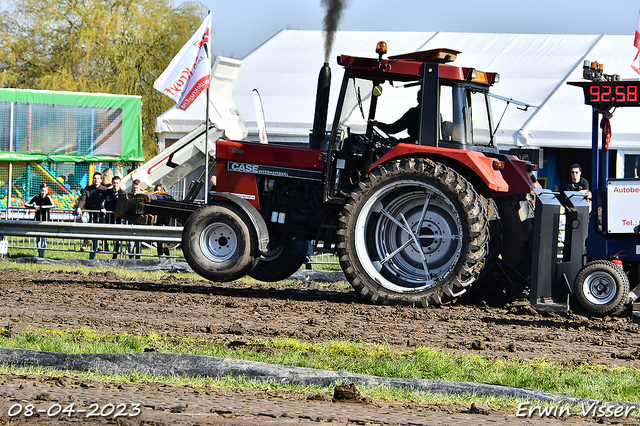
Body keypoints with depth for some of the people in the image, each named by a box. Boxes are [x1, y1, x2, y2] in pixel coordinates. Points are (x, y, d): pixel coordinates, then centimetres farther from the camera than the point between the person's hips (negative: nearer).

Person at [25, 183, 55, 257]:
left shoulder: (48, 197, -11)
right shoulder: (36, 197, -2)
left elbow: (52, 206, -28)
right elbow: (26, 204, 1)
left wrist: (41, 207, -26)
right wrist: (33, 206, -18)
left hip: (45, 220, -4)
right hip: (38, 219, 4)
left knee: (43, 237, -9)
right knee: (37, 237, 9)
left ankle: (42, 255, -4)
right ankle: (39, 253, 23)